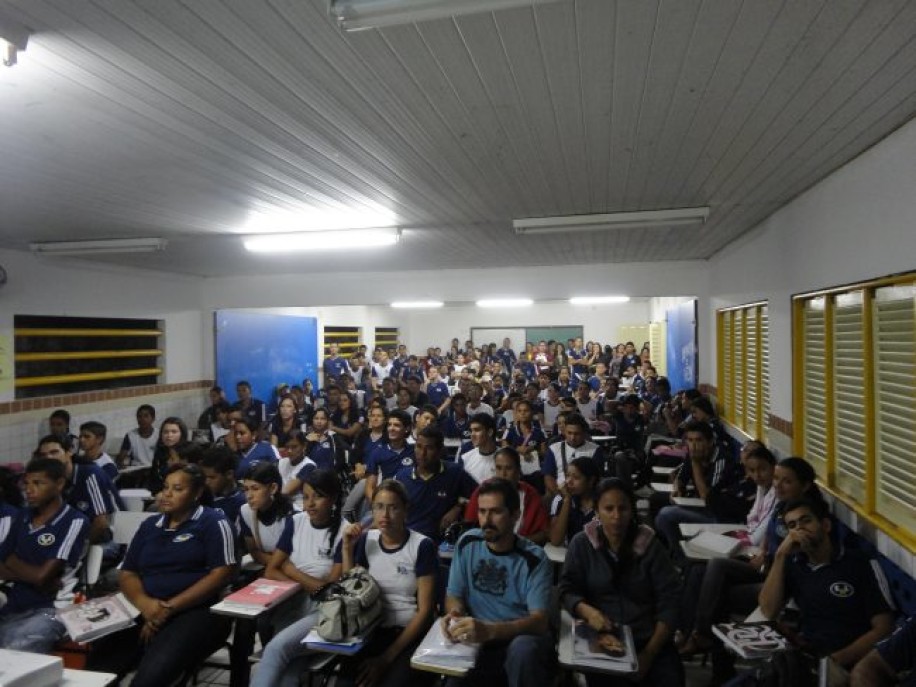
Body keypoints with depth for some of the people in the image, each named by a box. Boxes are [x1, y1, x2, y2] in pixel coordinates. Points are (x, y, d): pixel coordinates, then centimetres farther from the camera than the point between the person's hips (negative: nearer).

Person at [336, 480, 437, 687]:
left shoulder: (422, 545, -10)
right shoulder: (366, 539, 4)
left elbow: (425, 610, -9)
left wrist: (387, 657, -13)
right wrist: (347, 548, -5)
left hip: (410, 634, -3)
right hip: (373, 630, 3)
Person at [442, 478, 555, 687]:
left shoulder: (534, 558, -11)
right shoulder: (467, 544, 0)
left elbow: (539, 621, -18)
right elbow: (453, 596, 8)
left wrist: (489, 630, -35)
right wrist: (454, 615, -17)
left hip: (523, 639, -2)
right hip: (477, 641, 2)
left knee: (523, 648, -36)